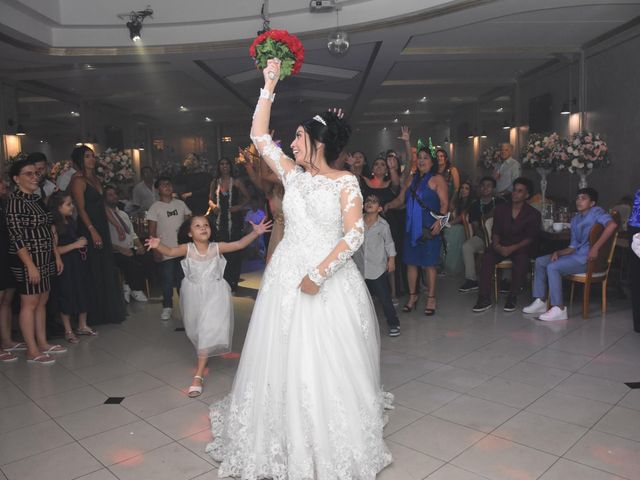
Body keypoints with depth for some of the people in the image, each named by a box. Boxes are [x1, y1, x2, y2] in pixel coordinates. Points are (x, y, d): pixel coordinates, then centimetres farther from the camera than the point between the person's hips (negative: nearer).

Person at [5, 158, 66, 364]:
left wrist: (57, 256, 14)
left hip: (44, 260, 8)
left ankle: (43, 343, 24)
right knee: (29, 304, -1)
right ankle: (32, 351, 6)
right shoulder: (15, 201, -12)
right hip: (28, 261, -8)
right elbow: (16, 237, -17)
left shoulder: (36, 199, 12)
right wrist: (30, 265, -20)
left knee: (42, 302, 13)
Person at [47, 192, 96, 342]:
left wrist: (82, 242, 10)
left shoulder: (71, 220, 7)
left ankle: (82, 326, 26)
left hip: (78, 263, 7)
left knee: (83, 293, 12)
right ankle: (68, 330, 18)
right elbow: (54, 250, -21)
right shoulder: (54, 226, -15)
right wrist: (75, 244, -20)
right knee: (67, 297, 4)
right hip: (65, 266, -7)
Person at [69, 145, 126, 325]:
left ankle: (109, 310, 23)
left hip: (102, 228, 9)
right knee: (95, 270, -2)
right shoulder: (78, 180, -10)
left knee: (107, 268, 12)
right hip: (89, 229, -8)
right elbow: (81, 209, -16)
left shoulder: (95, 179, 15)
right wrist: (93, 231, -23)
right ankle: (96, 314, 9)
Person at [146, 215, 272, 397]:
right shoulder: (187, 248, -10)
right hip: (194, 294, 2)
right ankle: (203, 359, 51)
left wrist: (255, 233, -31)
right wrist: (158, 245, -48)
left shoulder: (216, 247, -9)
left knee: (208, 330, -10)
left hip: (214, 294, -2)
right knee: (197, 329, 20)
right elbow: (171, 251, -26)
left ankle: (198, 375, -7)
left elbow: (239, 244, -17)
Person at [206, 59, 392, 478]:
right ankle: (289, 444, 26)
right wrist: (269, 86, 8)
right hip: (287, 276, 5)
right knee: (285, 360, 8)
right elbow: (259, 135, 10)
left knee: (330, 364, 2)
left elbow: (355, 234, -15)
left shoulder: (346, 181, -5)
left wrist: (320, 273, -21)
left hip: (330, 279, -4)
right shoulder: (292, 174, 8)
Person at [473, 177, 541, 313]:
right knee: (488, 256, -29)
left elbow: (530, 238, -5)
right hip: (501, 246, 2)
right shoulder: (501, 209, 11)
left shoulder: (533, 214, 3)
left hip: (520, 247, -2)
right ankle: (484, 299, -30)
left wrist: (512, 248, -19)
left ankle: (512, 298, -26)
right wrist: (496, 245, -14)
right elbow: (495, 232, 8)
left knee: (522, 258, -36)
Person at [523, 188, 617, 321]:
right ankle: (541, 301, 4)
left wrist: (595, 247, -29)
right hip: (577, 254, 9)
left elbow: (612, 225, -28)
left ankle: (559, 309, -20)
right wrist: (558, 252, -4)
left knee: (552, 267, -25)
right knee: (540, 261, 5)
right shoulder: (575, 220, 18)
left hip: (589, 258, -9)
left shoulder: (596, 212, -6)